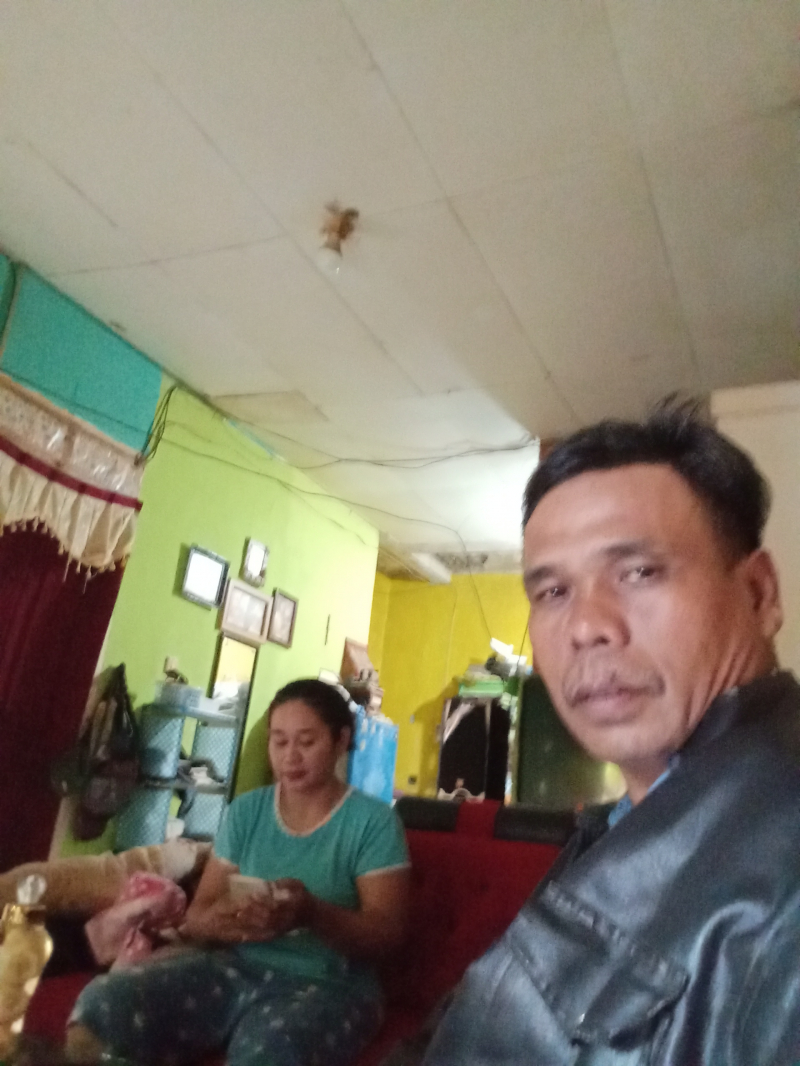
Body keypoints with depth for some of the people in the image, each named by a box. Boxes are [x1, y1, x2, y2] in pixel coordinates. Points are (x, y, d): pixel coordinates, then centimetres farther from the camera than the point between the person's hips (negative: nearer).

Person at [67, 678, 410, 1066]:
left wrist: (312, 913, -28)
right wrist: (219, 921, -17)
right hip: (233, 968, 4)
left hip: (323, 985, -3)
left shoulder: (374, 821, -4)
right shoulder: (245, 811, 9)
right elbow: (197, 914, 9)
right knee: (101, 1004, -22)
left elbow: (387, 931, -9)